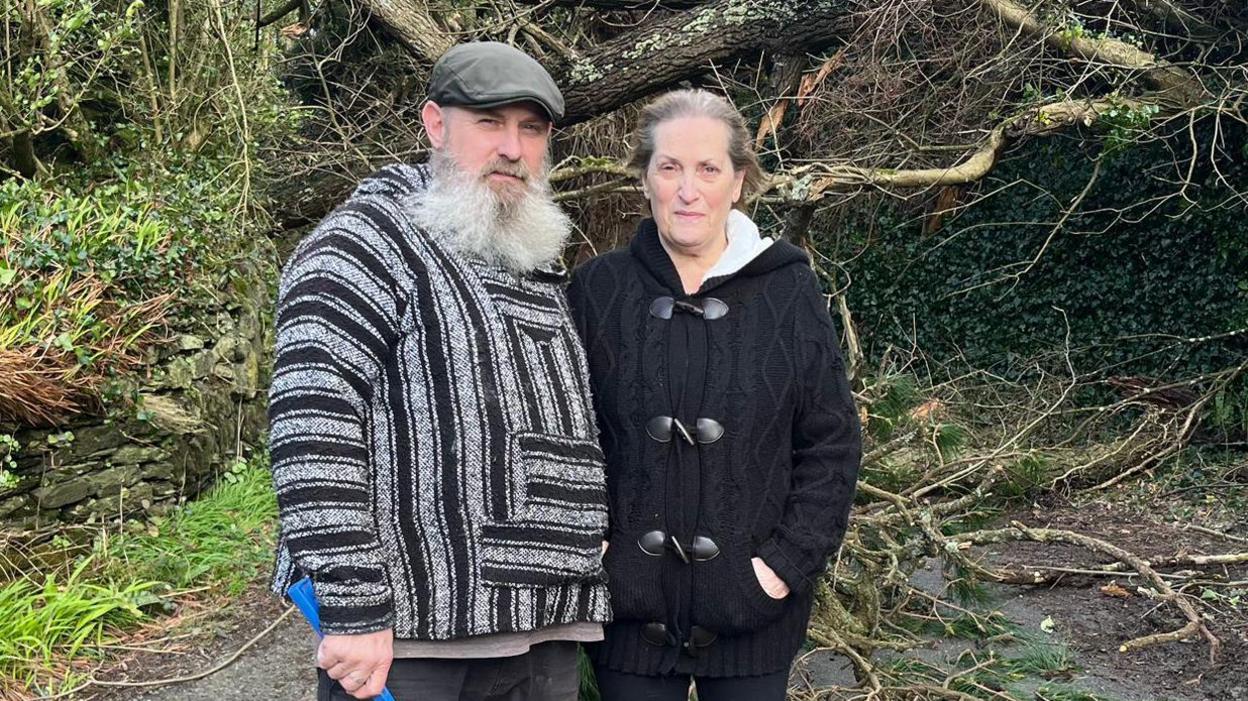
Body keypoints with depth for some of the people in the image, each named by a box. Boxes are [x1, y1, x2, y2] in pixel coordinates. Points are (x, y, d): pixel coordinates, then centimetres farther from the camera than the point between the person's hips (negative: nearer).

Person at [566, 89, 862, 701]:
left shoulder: (788, 291, -2)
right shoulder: (598, 290, -1)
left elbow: (831, 444, 0)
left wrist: (789, 560, -7)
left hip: (750, 607, 0)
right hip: (629, 602, 0)